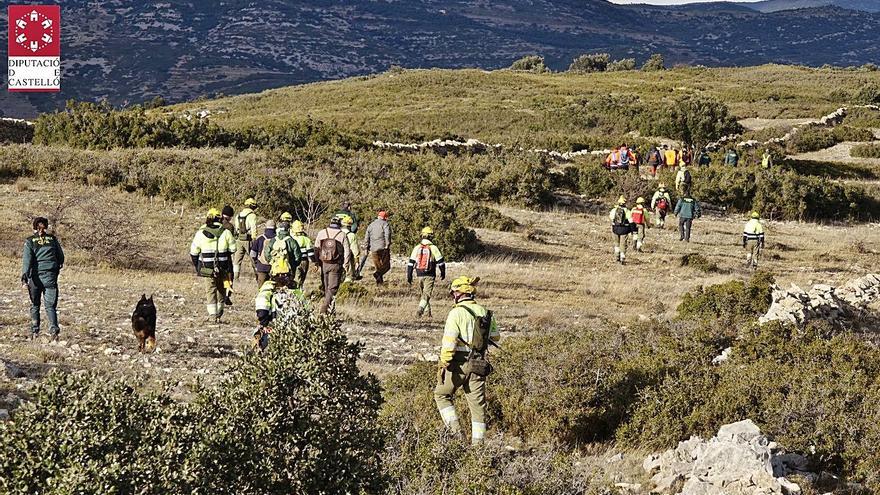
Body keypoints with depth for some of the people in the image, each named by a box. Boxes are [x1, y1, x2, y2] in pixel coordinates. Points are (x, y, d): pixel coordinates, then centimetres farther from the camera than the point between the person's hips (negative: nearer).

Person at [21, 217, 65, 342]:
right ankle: (54, 330, -19)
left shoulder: (30, 241, 0)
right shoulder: (53, 239, 5)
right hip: (50, 277, 1)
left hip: (36, 277, -1)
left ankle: (35, 332, 15)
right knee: (50, 306, 1)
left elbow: (27, 259, -11)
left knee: (35, 305, 15)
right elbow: (61, 256, 16)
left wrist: (24, 277, -18)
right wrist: (58, 266, 38)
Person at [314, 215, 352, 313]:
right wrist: (344, 264, 5)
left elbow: (316, 249, 6)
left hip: (323, 264, 3)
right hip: (336, 265, -3)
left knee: (325, 287, 16)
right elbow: (347, 251, -6)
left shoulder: (321, 233, 2)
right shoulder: (342, 235, -6)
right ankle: (325, 305, -14)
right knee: (332, 288, 0)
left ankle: (326, 304, 23)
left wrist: (318, 262, 13)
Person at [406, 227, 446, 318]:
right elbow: (440, 262, -2)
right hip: (430, 275, -4)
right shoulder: (433, 248, -7)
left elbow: (411, 263, 4)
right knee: (427, 294, -6)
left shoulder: (417, 248, 3)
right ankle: (420, 309, -24)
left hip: (419, 275, 4)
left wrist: (409, 276, 10)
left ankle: (427, 312, 26)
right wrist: (442, 273, 13)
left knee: (423, 293, 19)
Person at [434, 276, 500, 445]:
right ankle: (478, 441, 11)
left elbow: (449, 342, -19)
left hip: (459, 364, -5)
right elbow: (496, 337, 20)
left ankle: (455, 429, 1)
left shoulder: (457, 313, -13)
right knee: (478, 404, 11)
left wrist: (443, 364, -15)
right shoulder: (485, 313, 5)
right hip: (479, 364, 5)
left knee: (442, 394, 14)